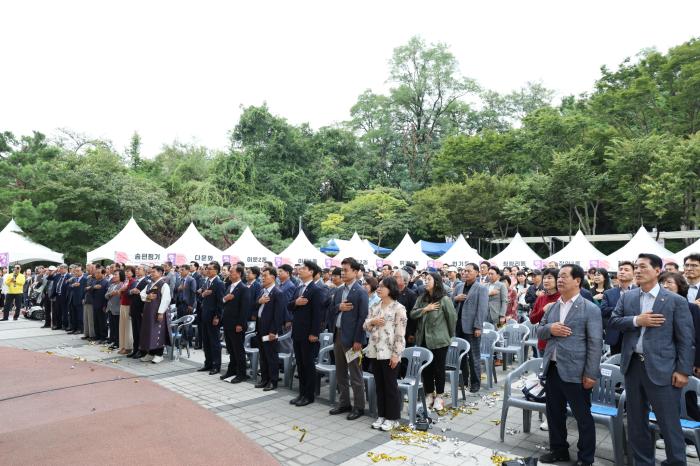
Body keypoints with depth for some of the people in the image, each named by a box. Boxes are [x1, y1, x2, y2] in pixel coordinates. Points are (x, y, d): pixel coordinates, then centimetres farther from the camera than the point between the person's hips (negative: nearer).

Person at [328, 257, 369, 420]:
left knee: (355, 375, 3)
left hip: (351, 337, -7)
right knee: (340, 373, 16)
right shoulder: (339, 290, 11)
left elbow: (363, 317, -15)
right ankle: (344, 403, 29)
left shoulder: (360, 292, -11)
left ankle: (359, 407, 16)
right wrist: (338, 307, -10)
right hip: (338, 335, 8)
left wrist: (358, 340, -17)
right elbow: (332, 311, 13)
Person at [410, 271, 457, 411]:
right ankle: (429, 395, 25)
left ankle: (439, 397, 20)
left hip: (439, 340, -5)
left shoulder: (444, 299, -11)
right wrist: (425, 309, -14)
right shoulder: (422, 298, 4)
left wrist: (450, 335, 6)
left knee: (438, 368, 6)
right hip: (423, 339, 5)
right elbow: (412, 314, 2)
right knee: (426, 368, 11)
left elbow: (452, 318, -4)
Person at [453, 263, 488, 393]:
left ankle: (475, 383, 16)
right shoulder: (459, 286, 11)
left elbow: (482, 309, -12)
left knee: (474, 357, 5)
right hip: (458, 326, 6)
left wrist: (478, 327, -17)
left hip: (472, 327, -5)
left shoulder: (481, 288, -6)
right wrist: (455, 298, -7)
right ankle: (463, 380, 26)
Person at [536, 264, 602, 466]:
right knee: (554, 413, 17)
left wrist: (591, 374, -15)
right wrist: (549, 328, -10)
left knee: (583, 416, 8)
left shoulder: (590, 309, -8)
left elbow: (595, 343, -11)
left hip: (575, 372, -6)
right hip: (553, 369, 6)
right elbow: (539, 332, 13)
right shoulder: (552, 307, 10)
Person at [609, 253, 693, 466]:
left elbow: (685, 339, -5)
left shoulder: (676, 301, -4)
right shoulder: (627, 297, 6)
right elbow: (613, 321, 1)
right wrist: (636, 320, -15)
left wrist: (683, 370, -10)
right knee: (636, 420, 16)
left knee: (669, 422, 3)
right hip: (633, 365, 4)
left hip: (661, 368, -4)